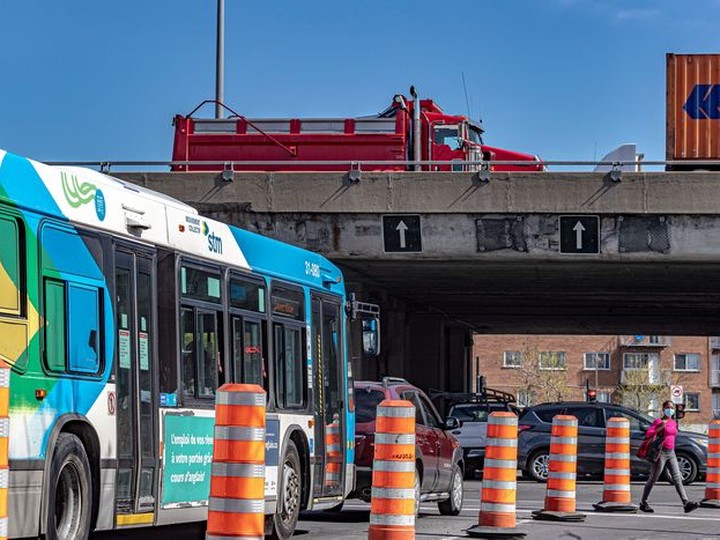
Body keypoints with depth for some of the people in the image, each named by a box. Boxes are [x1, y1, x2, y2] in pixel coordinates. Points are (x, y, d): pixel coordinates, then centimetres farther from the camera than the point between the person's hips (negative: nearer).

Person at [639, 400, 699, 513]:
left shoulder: (674, 423, 14)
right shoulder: (658, 421, -5)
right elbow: (648, 434, -15)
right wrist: (661, 427, -21)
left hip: (671, 453, 6)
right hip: (661, 453, -6)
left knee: (677, 478, -5)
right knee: (653, 479, 2)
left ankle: (686, 504, -16)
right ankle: (643, 503, 14)